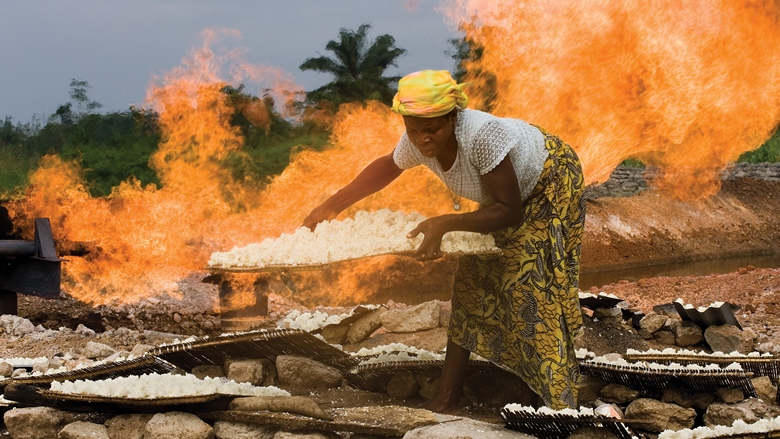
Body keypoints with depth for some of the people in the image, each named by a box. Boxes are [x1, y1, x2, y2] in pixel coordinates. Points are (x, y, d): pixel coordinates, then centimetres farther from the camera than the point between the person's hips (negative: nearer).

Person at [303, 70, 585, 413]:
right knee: (471, 282, 4)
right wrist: (331, 207, -5)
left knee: (530, 293, -13)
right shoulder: (417, 142, -22)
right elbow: (388, 166, 2)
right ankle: (446, 396, 9)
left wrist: (445, 224, -46)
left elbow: (510, 211, -38)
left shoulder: (481, 136, -43)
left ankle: (539, 395, 2)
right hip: (502, 197, 7)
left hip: (549, 186, -7)